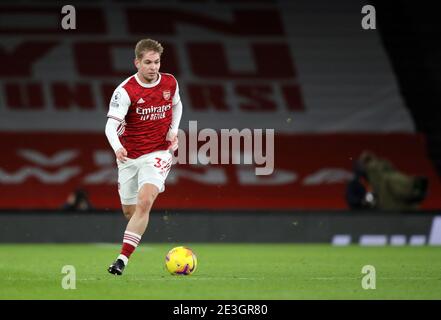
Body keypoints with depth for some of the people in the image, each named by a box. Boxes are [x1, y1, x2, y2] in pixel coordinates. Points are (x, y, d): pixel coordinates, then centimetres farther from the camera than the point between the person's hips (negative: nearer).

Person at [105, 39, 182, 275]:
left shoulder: (170, 83, -1)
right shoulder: (125, 91, -13)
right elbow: (111, 124, -23)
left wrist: (174, 130, 4)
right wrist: (117, 147, -43)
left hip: (158, 154, 0)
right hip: (129, 157, 0)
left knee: (144, 202, -21)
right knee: (129, 210, 7)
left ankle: (123, 258, -24)